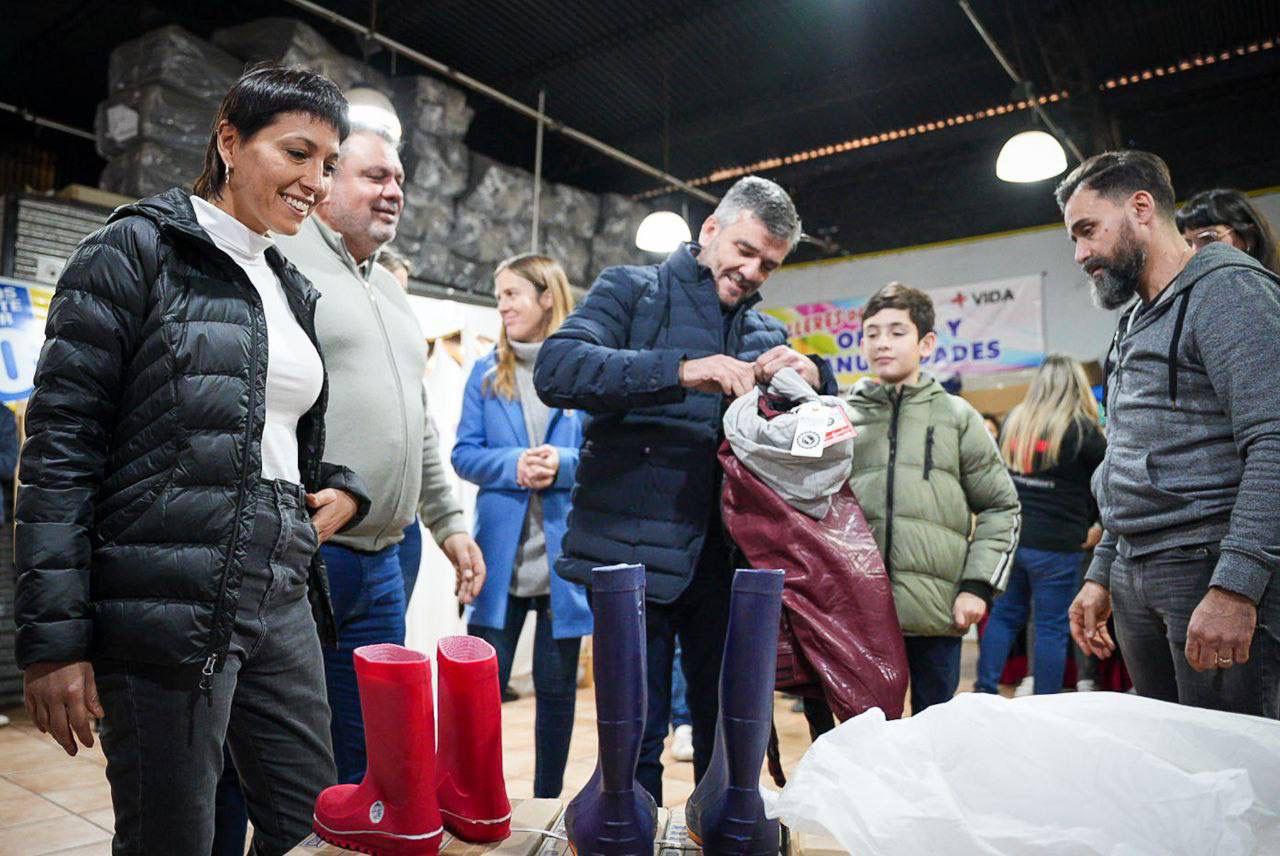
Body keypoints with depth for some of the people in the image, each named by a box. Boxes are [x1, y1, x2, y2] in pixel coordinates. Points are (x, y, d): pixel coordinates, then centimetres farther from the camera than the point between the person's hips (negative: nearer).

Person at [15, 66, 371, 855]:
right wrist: (53, 638, -13)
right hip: (166, 605, -6)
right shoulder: (136, 251, -4)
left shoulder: (294, 291, 15)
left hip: (282, 603, 7)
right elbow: (59, 447, -10)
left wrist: (343, 491, 2)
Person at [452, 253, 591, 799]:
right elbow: (464, 454, 2)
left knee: (556, 686, 12)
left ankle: (547, 802, 30)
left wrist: (564, 463, -20)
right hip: (500, 553, 2)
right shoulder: (487, 373, 8)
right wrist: (513, 465, -16)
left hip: (565, 553, -1)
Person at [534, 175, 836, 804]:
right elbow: (555, 368, -15)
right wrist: (681, 371, -25)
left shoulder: (767, 335, 16)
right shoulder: (631, 291, 2)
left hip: (725, 560, 5)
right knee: (636, 738, 6)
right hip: (637, 555, -4)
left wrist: (815, 377, -9)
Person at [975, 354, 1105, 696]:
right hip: (1055, 544, -5)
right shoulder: (1081, 429, -9)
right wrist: (1093, 526, 10)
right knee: (1052, 627, 5)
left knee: (1005, 614, 16)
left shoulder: (1013, 420, 6)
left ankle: (985, 690, 17)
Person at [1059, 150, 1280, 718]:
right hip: (1136, 579, 9)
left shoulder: (1226, 288, -8)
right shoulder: (1137, 320, 20)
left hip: (1211, 569, -8)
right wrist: (1101, 576, 18)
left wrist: (1234, 587, -25)